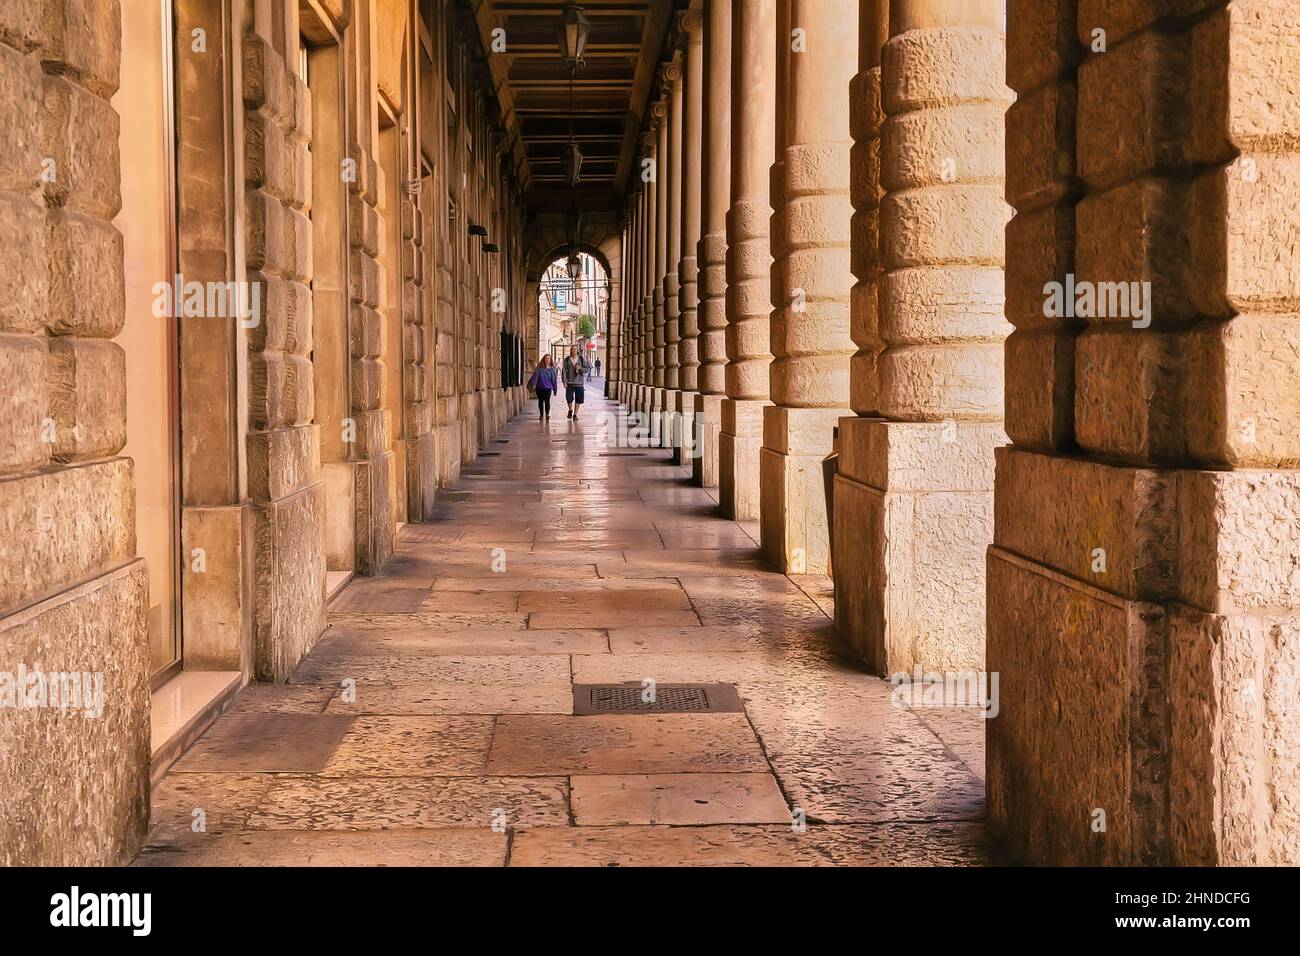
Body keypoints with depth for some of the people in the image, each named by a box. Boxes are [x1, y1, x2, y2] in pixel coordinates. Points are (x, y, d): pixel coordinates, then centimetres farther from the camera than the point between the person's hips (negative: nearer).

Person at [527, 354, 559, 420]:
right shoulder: (539, 368, -1)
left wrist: (555, 389, 8)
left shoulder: (552, 369, 2)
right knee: (540, 401, 10)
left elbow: (554, 380, 6)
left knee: (547, 400, -13)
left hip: (548, 388, -1)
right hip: (539, 387, 1)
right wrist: (533, 384, -16)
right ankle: (541, 414, 22)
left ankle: (547, 414, -13)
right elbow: (535, 375, -5)